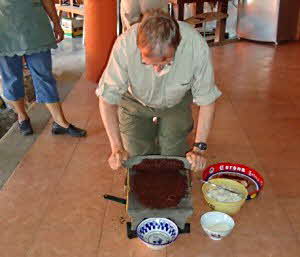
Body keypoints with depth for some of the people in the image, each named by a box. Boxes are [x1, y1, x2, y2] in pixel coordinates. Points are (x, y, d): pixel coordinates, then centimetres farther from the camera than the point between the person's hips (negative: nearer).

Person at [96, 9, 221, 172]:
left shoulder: (196, 46, -34)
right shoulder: (125, 44, -36)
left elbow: (206, 100, -21)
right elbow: (107, 97, -25)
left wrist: (199, 148, -22)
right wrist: (117, 148, -29)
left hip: (176, 103, 1)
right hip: (136, 102, 0)